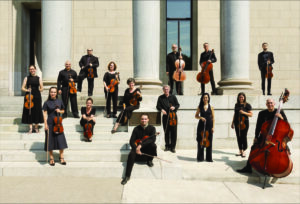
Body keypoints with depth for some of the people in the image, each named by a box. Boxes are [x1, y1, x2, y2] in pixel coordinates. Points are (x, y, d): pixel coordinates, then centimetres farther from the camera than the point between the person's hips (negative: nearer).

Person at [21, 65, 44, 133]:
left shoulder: (39, 79, 8)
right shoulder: (26, 78, 8)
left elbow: (41, 88, 9)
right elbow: (23, 88, 5)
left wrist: (37, 90, -5)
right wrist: (27, 90, -12)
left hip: (37, 97, 0)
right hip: (28, 97, 0)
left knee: (37, 111, 1)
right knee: (29, 111, -1)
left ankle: (36, 127, 15)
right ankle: (30, 128, 7)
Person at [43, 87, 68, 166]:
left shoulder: (59, 101, 5)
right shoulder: (47, 103, -2)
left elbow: (63, 111, 16)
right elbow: (45, 114, -2)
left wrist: (59, 111, -7)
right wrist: (45, 124, -8)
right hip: (50, 123, -2)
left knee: (61, 140, 1)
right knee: (50, 140, 3)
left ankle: (61, 157, 14)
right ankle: (51, 158, 17)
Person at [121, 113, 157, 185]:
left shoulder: (152, 128, -4)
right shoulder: (136, 129, -1)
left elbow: (153, 139, -23)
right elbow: (131, 141, -4)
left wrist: (141, 144, -32)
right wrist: (136, 148, -25)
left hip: (147, 148, 0)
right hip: (137, 148, 1)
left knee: (153, 145, -32)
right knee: (131, 155, -30)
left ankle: (149, 160, -2)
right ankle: (127, 176, -22)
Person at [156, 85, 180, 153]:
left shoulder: (173, 97, 6)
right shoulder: (161, 98, 6)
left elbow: (178, 105, 8)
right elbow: (158, 106, 5)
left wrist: (174, 107, -13)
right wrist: (161, 109, -15)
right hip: (165, 116, 1)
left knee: (174, 132, -2)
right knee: (166, 132, 6)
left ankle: (173, 147, 6)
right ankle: (167, 146, 19)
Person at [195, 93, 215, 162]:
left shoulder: (211, 107, 4)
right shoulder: (200, 107, 5)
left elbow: (213, 118, 5)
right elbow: (196, 116, 10)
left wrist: (213, 127, -2)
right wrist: (200, 117, -10)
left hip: (209, 125, 0)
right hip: (201, 125, 0)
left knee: (209, 142, 2)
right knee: (200, 141, 1)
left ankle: (209, 158, 13)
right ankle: (200, 157, 12)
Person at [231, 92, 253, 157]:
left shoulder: (247, 105, -2)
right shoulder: (236, 105, 13)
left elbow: (251, 114, -4)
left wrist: (244, 112, -18)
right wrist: (232, 122, 18)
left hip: (244, 123, -5)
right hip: (237, 123, 5)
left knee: (244, 137, -5)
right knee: (238, 137, 7)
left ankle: (244, 151, 5)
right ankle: (240, 151, 17)